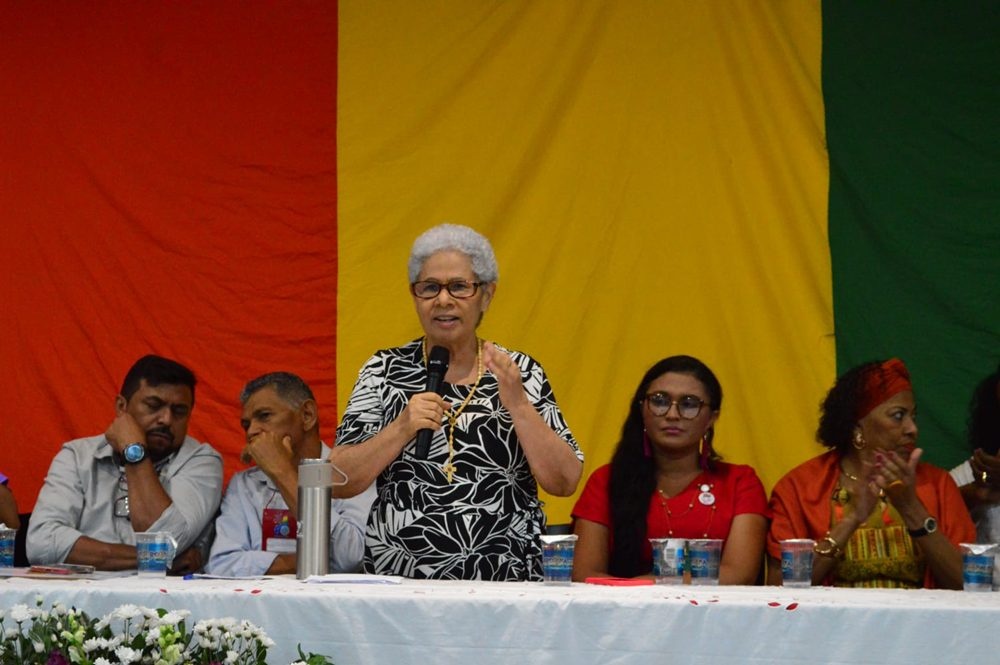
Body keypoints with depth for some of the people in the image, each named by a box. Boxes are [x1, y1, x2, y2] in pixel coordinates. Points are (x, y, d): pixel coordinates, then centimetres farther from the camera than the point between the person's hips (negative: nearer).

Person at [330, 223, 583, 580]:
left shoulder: (521, 372, 9)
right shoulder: (385, 371, 8)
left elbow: (564, 483, 2)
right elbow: (338, 482, 2)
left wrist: (518, 404, -9)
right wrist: (402, 428, -11)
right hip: (398, 577, 0)